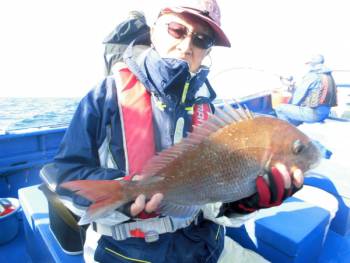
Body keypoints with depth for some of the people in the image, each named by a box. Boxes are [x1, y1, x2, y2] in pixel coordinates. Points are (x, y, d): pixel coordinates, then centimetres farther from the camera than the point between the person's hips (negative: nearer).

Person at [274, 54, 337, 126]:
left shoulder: (311, 76, -13)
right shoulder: (329, 76, 14)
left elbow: (299, 94, -9)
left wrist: (291, 105, 11)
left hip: (312, 113, -10)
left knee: (279, 108, -2)